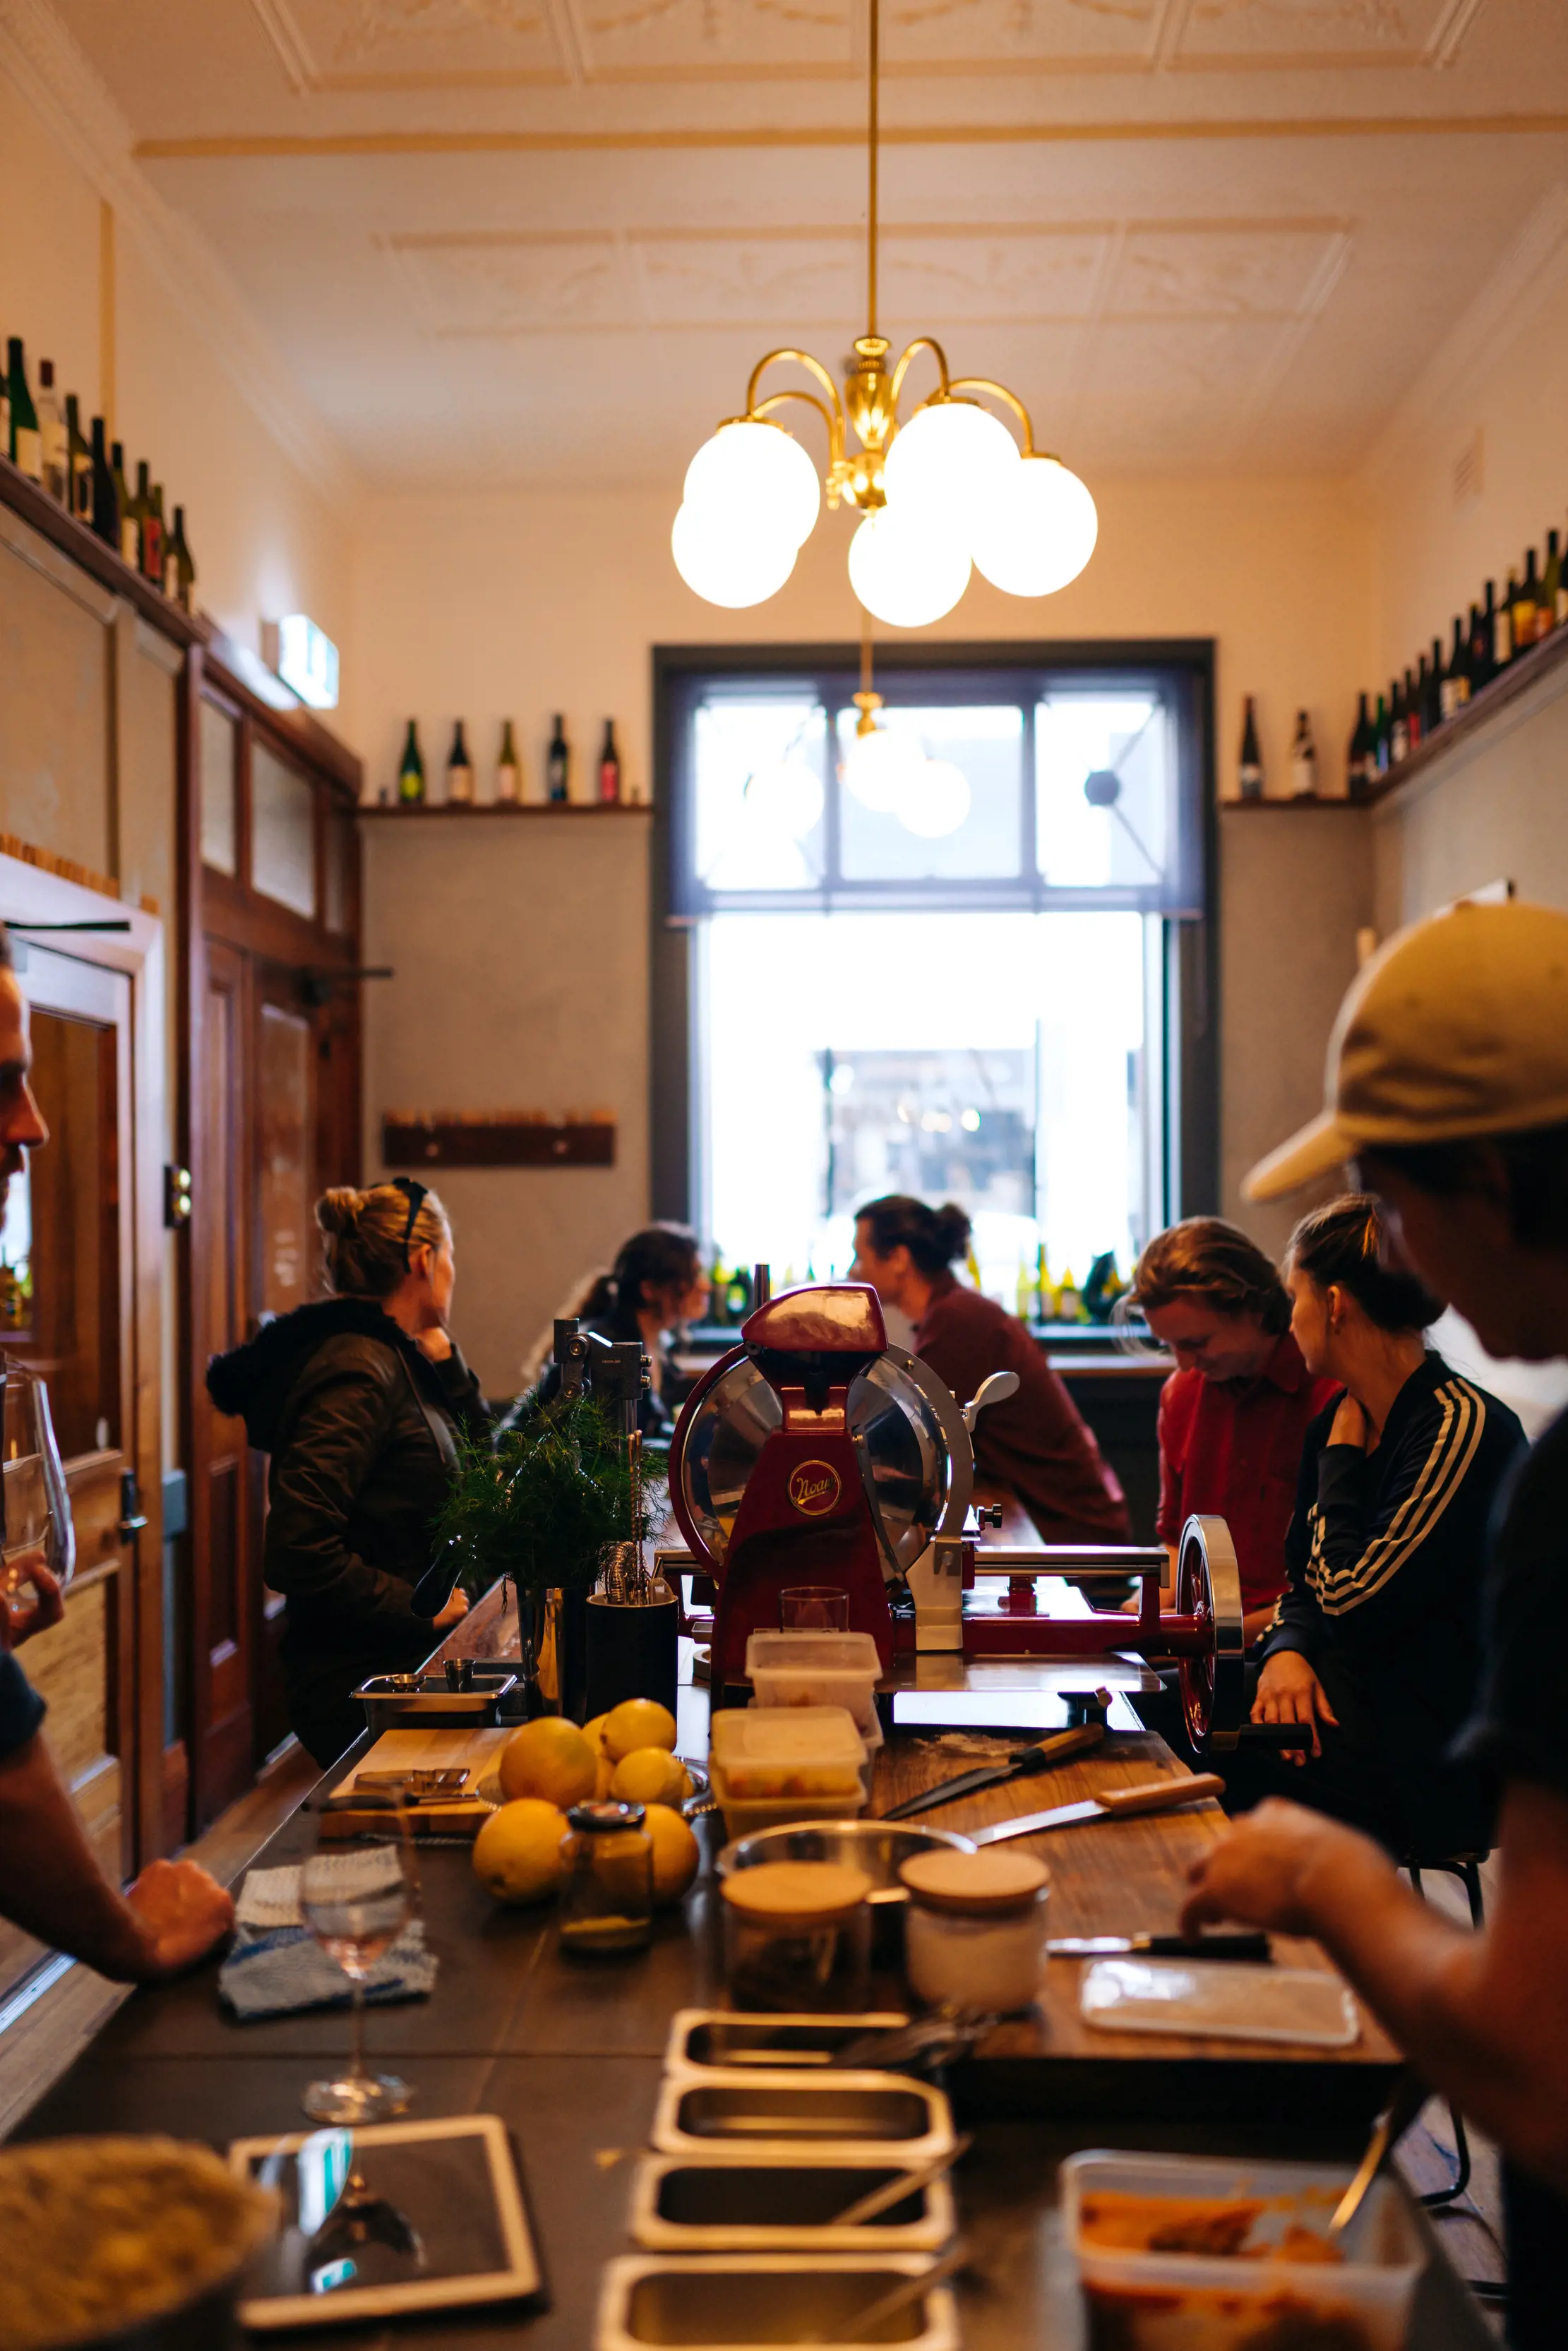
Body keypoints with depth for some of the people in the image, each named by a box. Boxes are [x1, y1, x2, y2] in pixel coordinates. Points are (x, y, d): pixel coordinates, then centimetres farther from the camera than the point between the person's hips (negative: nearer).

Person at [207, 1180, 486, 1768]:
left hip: (402, 1666, 9)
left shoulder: (393, 1357, 8)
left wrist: (442, 1355, 4)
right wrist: (422, 1608, -18)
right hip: (361, 1681, -9)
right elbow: (299, 1553, -27)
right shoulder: (358, 1374, -20)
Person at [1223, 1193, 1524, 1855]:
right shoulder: (1340, 1417, 10)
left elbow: (1351, 1598, -18)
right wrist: (1285, 1651, -6)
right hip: (1347, 1695, 8)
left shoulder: (1464, 1428, -17)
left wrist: (1342, 1454, -7)